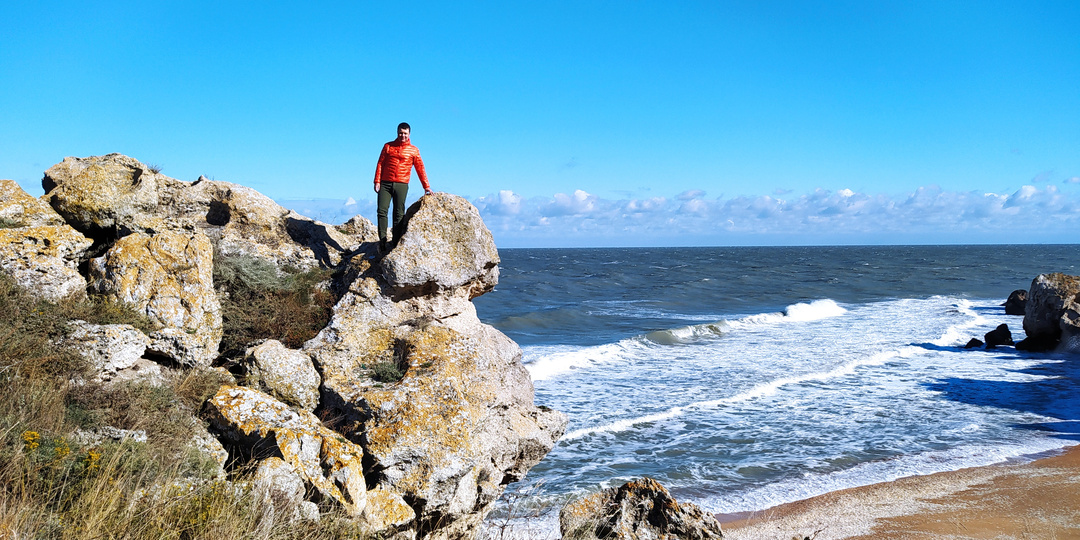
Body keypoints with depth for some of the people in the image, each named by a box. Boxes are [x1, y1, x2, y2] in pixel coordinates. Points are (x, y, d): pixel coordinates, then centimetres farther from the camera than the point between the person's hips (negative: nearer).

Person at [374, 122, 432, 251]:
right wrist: (377, 181, 0)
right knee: (382, 211, -9)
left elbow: (420, 168, 7)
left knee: (399, 214, -2)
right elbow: (380, 164, 9)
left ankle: (396, 242, -1)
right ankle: (382, 240, -9)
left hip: (402, 185, -1)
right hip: (385, 184, 1)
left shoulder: (413, 150, 8)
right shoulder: (388, 146, 11)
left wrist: (426, 186, 2)